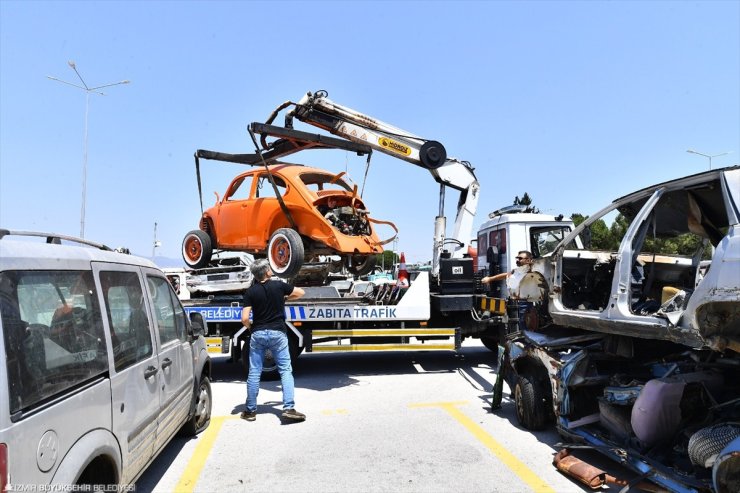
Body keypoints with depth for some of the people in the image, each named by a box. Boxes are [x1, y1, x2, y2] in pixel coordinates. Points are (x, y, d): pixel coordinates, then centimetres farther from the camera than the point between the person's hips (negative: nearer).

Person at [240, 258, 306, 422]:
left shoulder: (250, 291, -3)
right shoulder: (279, 285, -3)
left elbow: (245, 318, -9)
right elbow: (300, 292, 12)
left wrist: (251, 327, 11)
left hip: (258, 334, 1)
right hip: (277, 333, -1)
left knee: (254, 372, 9)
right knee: (285, 371, 2)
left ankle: (250, 410, 16)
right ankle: (289, 408, -5)